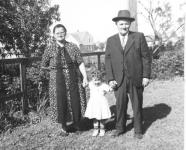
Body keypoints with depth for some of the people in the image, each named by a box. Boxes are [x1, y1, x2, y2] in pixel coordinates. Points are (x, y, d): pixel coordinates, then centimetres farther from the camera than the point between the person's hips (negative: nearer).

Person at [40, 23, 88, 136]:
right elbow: (43, 66, 8)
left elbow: (81, 63, -4)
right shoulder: (50, 49, 0)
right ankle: (63, 126, 27)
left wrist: (85, 77, -13)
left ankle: (76, 123, 30)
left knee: (76, 100, 5)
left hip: (74, 78, 1)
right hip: (58, 79, -1)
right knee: (60, 102, 5)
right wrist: (55, 68, 3)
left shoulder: (73, 47, 1)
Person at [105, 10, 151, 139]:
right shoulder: (111, 40, 5)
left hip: (136, 79, -1)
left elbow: (146, 57, -1)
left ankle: (138, 130, 27)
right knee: (120, 105, 8)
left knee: (137, 105, 10)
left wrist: (146, 76, -6)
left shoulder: (139, 37, 0)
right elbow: (108, 60, 4)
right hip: (119, 80, 1)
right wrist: (110, 79, -4)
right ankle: (120, 127, 28)